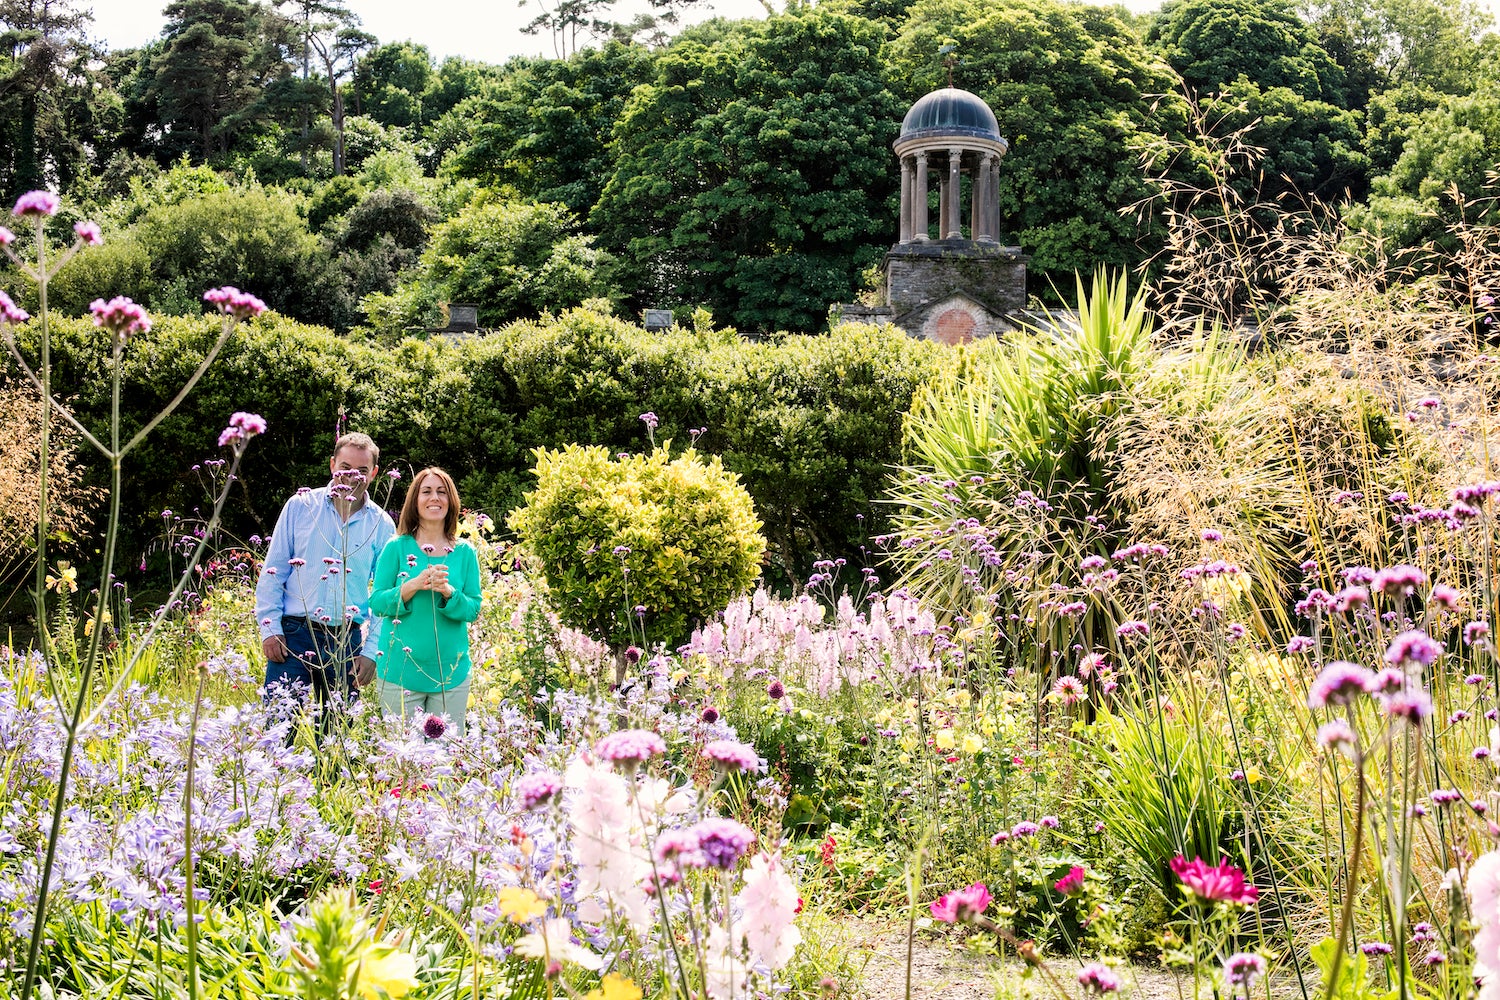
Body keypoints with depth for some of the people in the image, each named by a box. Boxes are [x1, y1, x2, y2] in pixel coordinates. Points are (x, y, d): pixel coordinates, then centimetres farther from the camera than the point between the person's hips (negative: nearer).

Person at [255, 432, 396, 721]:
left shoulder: (381, 525, 6)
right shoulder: (300, 506, 3)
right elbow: (272, 572, 4)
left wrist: (371, 651, 0)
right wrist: (270, 629, -4)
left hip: (347, 640, 2)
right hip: (294, 633, -1)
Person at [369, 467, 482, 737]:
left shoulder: (465, 553, 6)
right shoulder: (397, 548, 1)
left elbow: (473, 610, 3)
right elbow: (376, 603, -2)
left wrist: (449, 592, -16)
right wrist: (413, 586, -17)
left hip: (451, 671, 2)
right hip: (400, 670, -2)